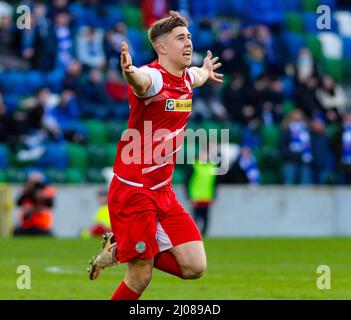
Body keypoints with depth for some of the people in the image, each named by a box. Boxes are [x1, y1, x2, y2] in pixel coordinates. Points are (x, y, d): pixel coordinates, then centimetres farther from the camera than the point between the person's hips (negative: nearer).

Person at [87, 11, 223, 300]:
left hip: (163, 192, 8)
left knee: (195, 267, -1)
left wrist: (206, 72, 57)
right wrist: (130, 71, -66)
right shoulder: (153, 77, -16)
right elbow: (141, 81, -43)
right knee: (140, 278, -8)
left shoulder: (186, 78, 9)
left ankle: (119, 251, 17)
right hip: (133, 190, -8)